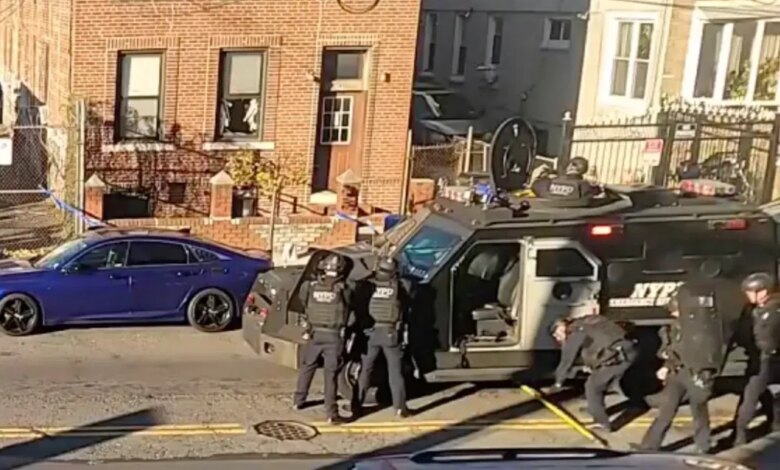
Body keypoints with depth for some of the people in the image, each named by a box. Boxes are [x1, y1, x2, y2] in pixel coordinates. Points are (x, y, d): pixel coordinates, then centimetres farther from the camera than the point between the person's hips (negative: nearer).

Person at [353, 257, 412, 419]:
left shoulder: (368, 285, 0)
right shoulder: (399, 287, 2)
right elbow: (405, 306, 9)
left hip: (371, 332, 0)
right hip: (391, 333, 0)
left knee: (365, 370, 10)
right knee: (395, 371, 7)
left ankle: (357, 405, 11)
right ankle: (400, 407, 4)